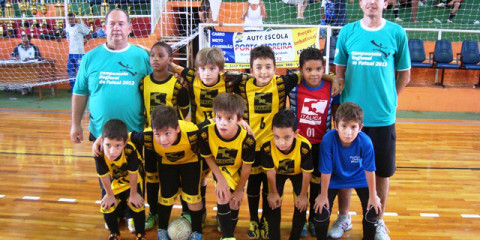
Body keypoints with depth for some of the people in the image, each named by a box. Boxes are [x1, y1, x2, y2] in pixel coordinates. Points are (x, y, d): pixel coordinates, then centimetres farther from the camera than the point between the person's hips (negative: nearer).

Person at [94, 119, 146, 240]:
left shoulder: (130, 151, -40)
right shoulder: (99, 154, -34)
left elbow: (133, 175, -25)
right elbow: (104, 176, -18)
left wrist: (133, 194, -12)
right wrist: (110, 195, -4)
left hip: (133, 181, -2)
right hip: (114, 182, 2)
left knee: (136, 206, -8)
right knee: (108, 207, -1)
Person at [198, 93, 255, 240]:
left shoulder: (247, 139, -34)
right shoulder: (206, 134, -31)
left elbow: (247, 166, -18)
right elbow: (208, 157, -11)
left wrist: (239, 190, -7)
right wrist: (221, 180, -17)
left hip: (237, 170, 1)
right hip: (219, 168, -1)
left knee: (234, 203, 13)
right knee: (223, 196, -21)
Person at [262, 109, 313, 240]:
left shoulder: (304, 147, -41)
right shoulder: (267, 146, -37)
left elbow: (307, 172, -24)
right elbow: (270, 171, -20)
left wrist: (303, 195, -12)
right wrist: (273, 192, -7)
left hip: (297, 173, 0)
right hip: (278, 173, 1)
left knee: (301, 205, -5)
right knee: (274, 204, -7)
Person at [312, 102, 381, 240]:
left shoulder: (365, 142, -30)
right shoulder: (328, 140, -34)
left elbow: (369, 170, -15)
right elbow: (326, 171, -23)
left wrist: (373, 196, -4)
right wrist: (323, 195, -10)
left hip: (359, 178, 1)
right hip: (334, 178, -1)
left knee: (373, 209, -5)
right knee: (322, 209, -10)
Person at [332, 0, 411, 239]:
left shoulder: (397, 33, 0)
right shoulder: (347, 32, 1)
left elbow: (404, 75, 7)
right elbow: (339, 73, 7)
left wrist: (387, 100, 3)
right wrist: (341, 103, 2)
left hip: (383, 116, 0)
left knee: (383, 171, 10)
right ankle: (343, 217, 31)